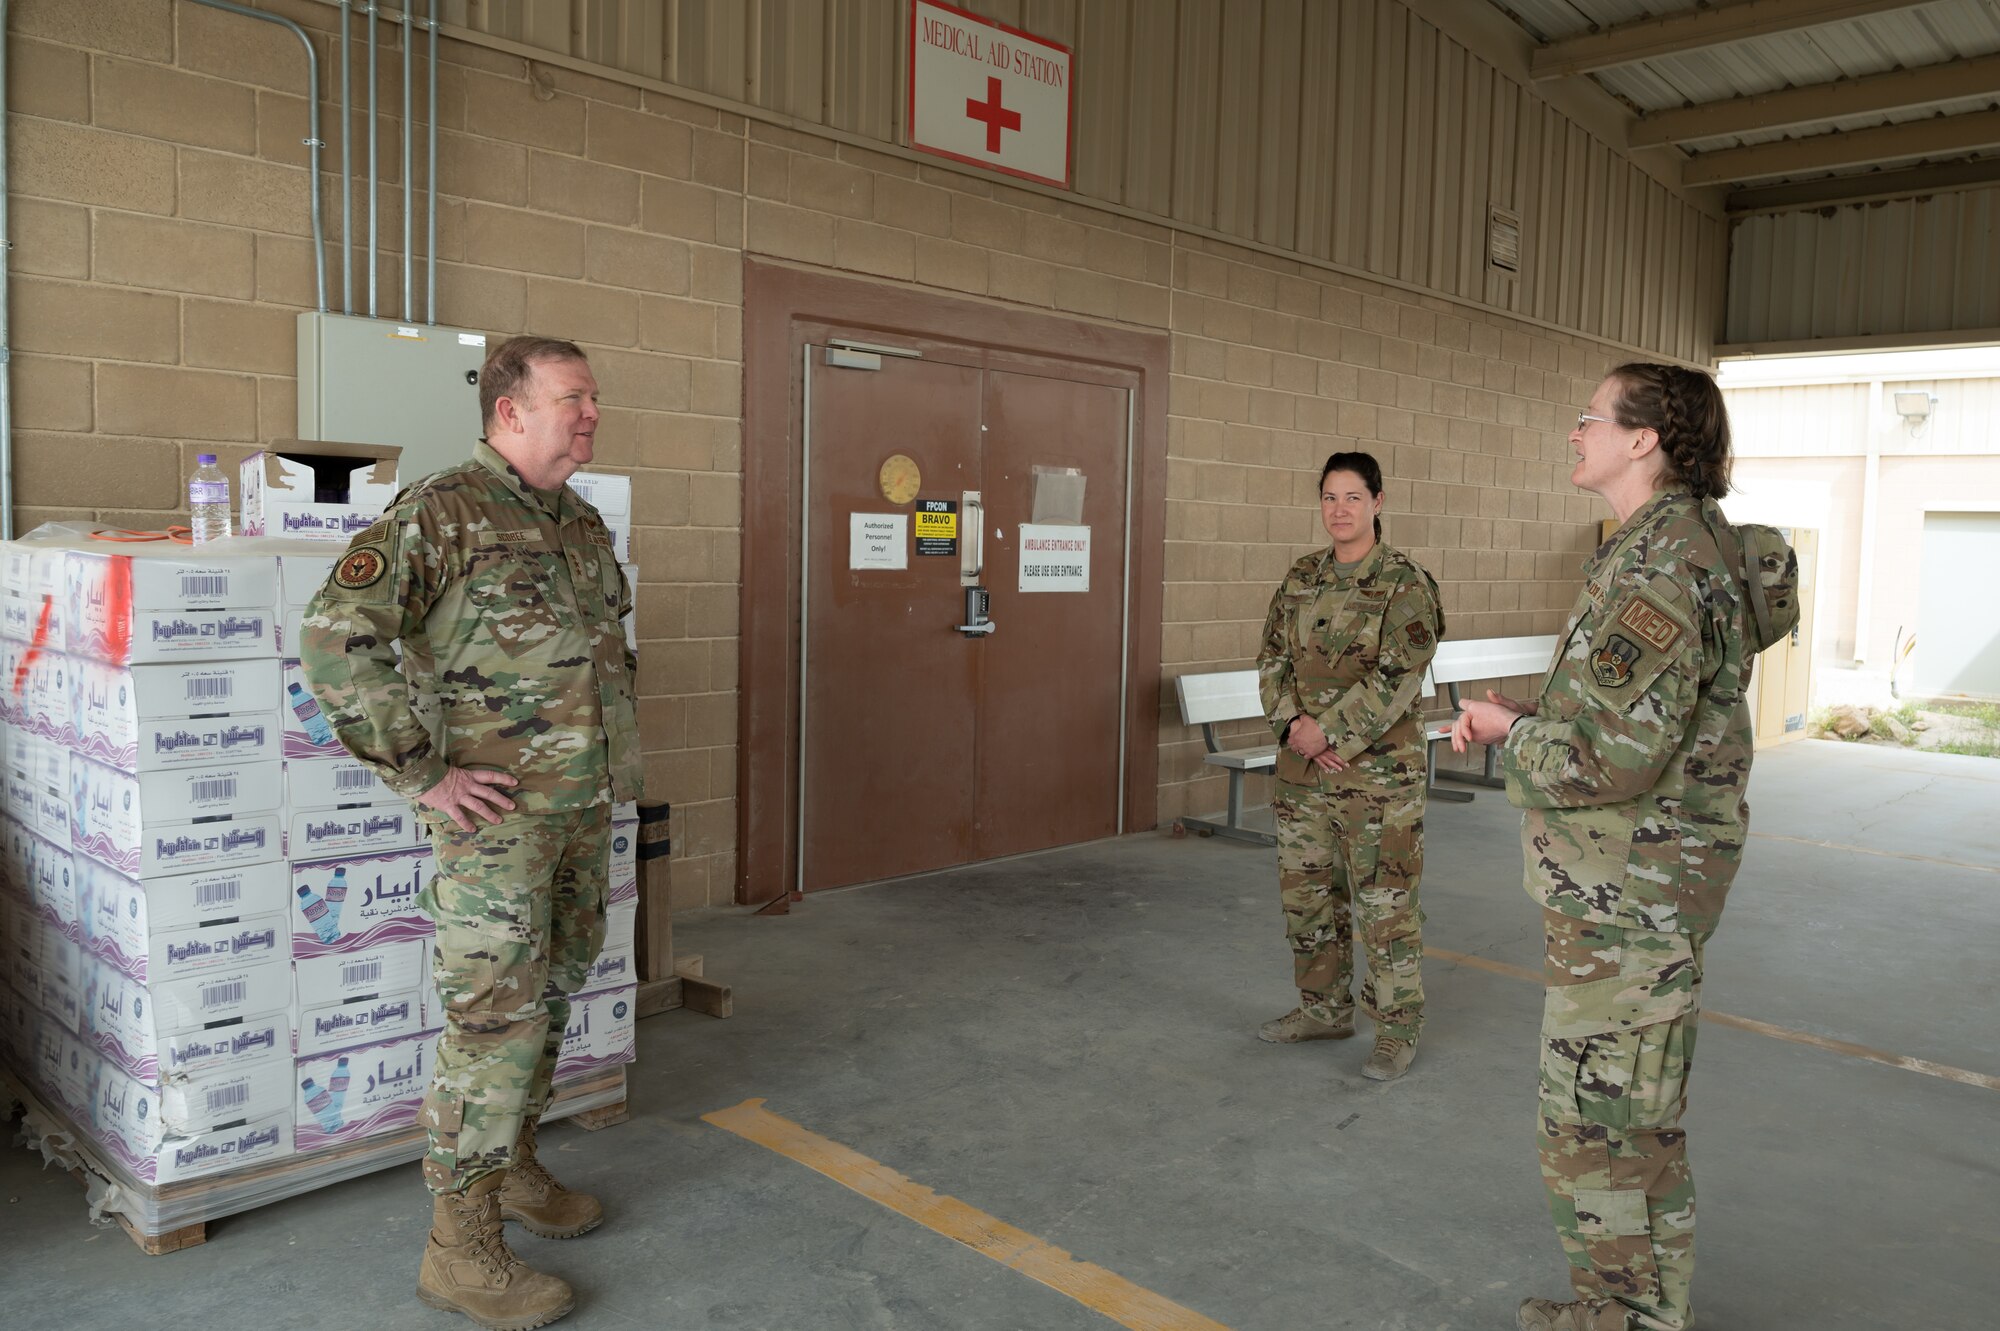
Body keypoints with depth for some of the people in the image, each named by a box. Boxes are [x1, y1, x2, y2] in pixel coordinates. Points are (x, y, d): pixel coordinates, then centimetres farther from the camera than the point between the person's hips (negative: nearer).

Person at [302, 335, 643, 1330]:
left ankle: (510, 1165, 36)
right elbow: (334, 639, -20)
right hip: (499, 811, -8)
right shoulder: (441, 514, -13)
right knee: (495, 1016, -4)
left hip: (586, 807, 8)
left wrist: (616, 746, 17)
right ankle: (461, 1247, 8)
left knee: (549, 995, 18)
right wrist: (421, 773, -19)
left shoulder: (583, 525, 12)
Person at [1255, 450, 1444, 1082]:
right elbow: (1272, 659, 7)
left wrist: (1328, 730, -17)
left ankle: (1398, 1032, 15)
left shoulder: (1405, 583, -8)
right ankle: (1324, 1009, 32)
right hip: (1302, 770, 6)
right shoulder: (1301, 579, 9)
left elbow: (1397, 679, -16)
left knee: (1385, 905, 1)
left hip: (1379, 774, -6)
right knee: (1306, 894, 15)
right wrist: (1293, 725, -9)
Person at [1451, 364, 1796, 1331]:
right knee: (1633, 1117, 20)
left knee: (1601, 1125, 2)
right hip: (1622, 887, 11)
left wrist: (1509, 731, -10)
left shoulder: (1661, 571, -22)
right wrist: (1526, 720, 4)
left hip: (1626, 897, -11)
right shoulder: (1681, 545, 12)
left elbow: (1615, 755, -27)